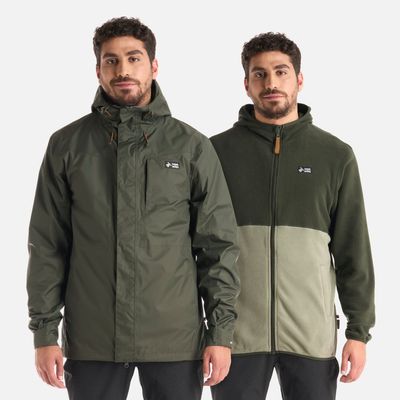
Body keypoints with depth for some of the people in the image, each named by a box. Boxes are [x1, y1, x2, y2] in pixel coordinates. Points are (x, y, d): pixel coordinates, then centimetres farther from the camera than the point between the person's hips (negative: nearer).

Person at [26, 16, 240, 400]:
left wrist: (221, 332, -2)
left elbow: (218, 245, 3)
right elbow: (47, 246, 4)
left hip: (175, 340, 0)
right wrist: (44, 332, -1)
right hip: (91, 341, 1)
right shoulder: (67, 145, 3)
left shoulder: (192, 146, 2)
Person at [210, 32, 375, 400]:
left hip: (312, 333, 1)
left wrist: (359, 330, 1)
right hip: (236, 332, 0)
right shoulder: (218, 151, 2)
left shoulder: (335, 155, 4)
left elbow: (353, 252, 5)